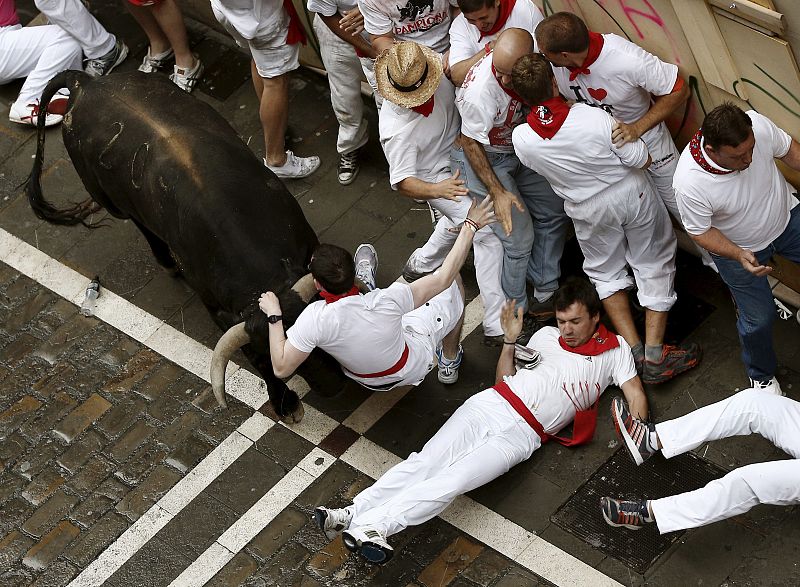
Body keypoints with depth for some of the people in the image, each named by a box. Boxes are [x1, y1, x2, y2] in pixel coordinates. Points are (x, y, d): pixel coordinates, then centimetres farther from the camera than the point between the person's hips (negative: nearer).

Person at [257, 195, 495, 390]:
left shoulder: (315, 319, -39)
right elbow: (444, 277, -30)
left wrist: (274, 316, -22)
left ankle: (367, 287, 48)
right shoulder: (387, 302, -41)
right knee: (453, 284, 15)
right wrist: (470, 226, -22)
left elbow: (281, 368, -30)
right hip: (413, 369, -2)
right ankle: (450, 363, 34)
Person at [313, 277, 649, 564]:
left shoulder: (614, 349, 13)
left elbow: (636, 395, 6)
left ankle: (368, 526, -35)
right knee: (425, 462, -17)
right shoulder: (548, 335, 20)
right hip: (491, 405, 3)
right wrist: (510, 340, 9)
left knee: (452, 481, -24)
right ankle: (354, 514, -25)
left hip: (521, 435, -3)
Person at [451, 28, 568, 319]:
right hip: (484, 158, -7)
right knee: (519, 238, -6)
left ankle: (545, 293, 31)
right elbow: (470, 143, -25)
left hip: (520, 148, 7)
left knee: (554, 212, 14)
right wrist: (498, 193, -23)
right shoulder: (480, 91, -39)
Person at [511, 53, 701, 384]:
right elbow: (642, 160, -20)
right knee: (654, 266, 15)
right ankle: (655, 356, 13)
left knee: (605, 271, 24)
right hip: (632, 195, -2)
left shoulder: (521, 139, -24)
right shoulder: (594, 118, -33)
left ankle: (634, 351, 16)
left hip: (588, 211, 2)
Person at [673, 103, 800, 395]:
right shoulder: (689, 182, -39)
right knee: (758, 319, 8)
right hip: (738, 248, -3)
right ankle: (762, 375, 38)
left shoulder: (757, 125, -32)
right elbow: (701, 232, -21)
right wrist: (738, 255, -34)